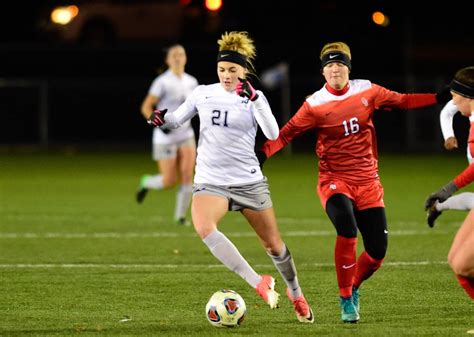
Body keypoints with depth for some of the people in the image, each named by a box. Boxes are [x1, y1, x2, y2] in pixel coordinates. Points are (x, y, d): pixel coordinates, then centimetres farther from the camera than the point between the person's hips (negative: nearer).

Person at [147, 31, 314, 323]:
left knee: (273, 244, 9)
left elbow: (273, 134, -19)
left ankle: (296, 294, 38)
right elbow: (176, 120, 16)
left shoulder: (255, 98, -4)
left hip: (249, 181, -1)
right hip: (210, 181, 1)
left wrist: (254, 99, -29)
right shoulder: (202, 94, 3)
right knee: (203, 226, -32)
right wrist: (162, 119, -7)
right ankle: (259, 284, -30)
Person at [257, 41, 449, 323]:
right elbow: (287, 133, -6)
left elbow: (402, 101, 13)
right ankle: (346, 300, -12)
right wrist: (263, 153, -22)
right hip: (334, 181, -3)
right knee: (347, 230, -31)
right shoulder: (315, 105, -7)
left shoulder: (367, 91, 1)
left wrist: (439, 97, 7)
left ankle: (354, 288, 30)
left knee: (377, 251, -4)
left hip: (368, 182, 3)